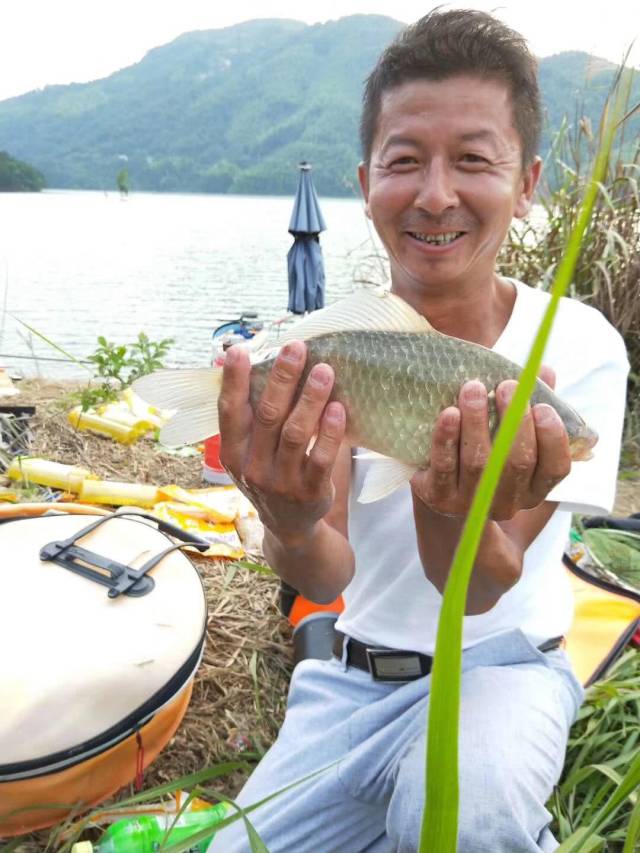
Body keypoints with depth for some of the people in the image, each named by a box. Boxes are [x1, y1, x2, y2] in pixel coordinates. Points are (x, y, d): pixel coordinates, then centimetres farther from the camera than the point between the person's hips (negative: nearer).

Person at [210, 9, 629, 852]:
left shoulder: (578, 348, -17)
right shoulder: (324, 350, -11)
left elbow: (477, 594, -20)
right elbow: (326, 578, -20)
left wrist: (459, 513, -42)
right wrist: (292, 527, -43)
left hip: (500, 664, -2)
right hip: (350, 674, 3)